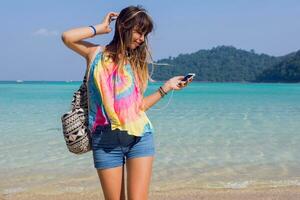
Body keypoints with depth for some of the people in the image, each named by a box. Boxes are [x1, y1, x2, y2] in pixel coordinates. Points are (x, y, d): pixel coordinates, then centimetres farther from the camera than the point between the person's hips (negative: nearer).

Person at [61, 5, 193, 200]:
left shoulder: (136, 62, 12)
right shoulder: (96, 53, 5)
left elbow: (139, 105, 10)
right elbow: (67, 37, -12)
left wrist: (166, 87, 5)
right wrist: (100, 28, -1)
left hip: (140, 137, 2)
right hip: (106, 141, -1)